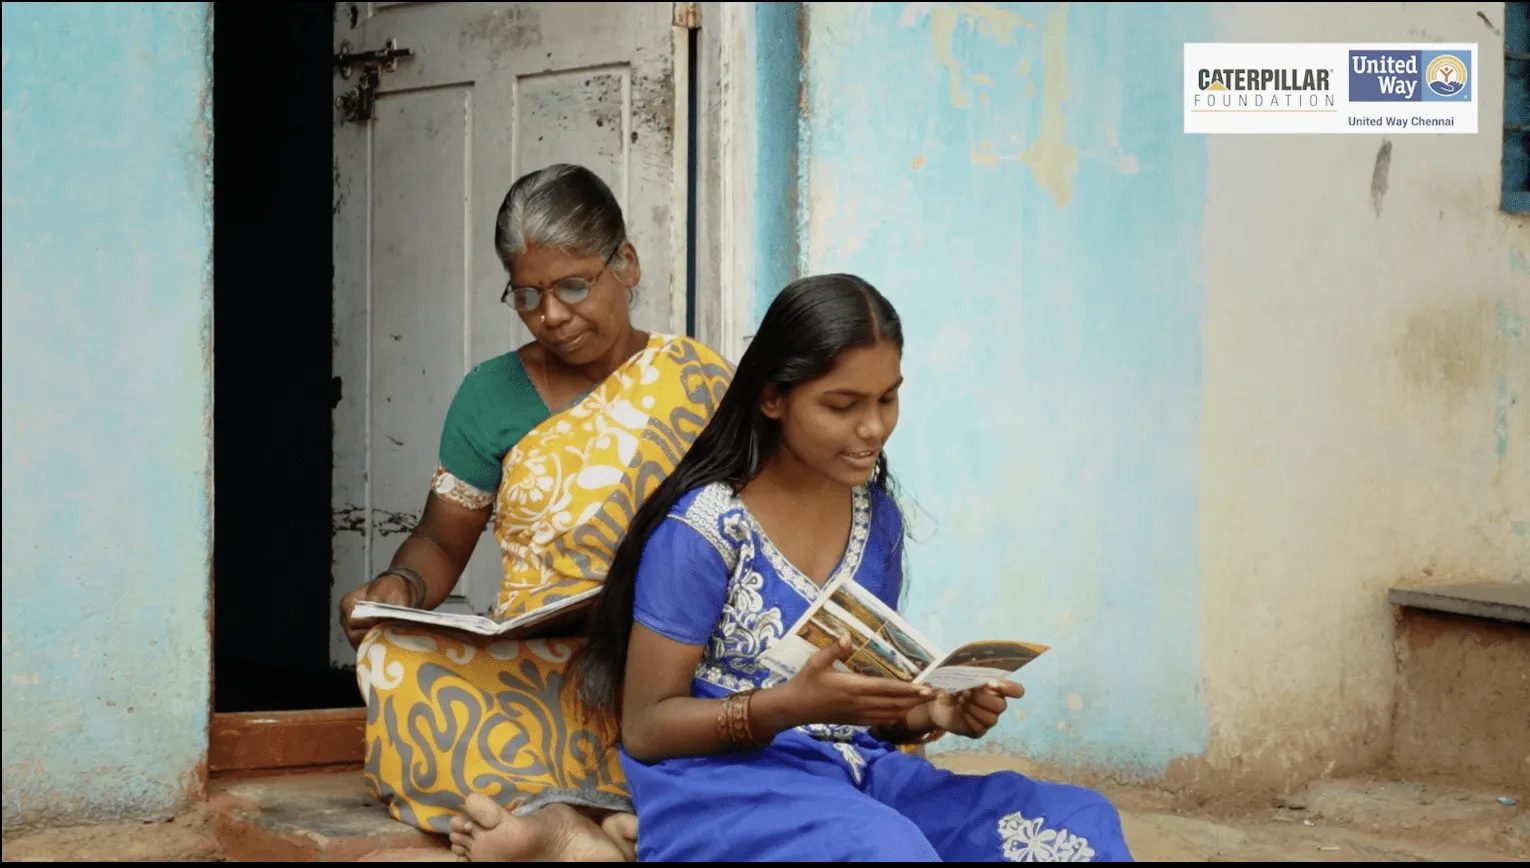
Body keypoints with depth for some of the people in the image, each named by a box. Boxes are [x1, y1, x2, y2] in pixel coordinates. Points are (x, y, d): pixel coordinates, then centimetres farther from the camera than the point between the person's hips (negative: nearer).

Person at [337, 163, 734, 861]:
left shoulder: (696, 383, 6)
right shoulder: (492, 394, 11)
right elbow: (441, 542, 16)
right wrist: (400, 586, -8)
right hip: (529, 668, 2)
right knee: (394, 651, -28)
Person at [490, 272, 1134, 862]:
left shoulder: (876, 517, 9)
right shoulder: (703, 527, -11)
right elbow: (645, 727, -9)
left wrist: (937, 710, -5)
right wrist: (796, 703, -24)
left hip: (856, 776, 6)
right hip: (724, 782, -6)